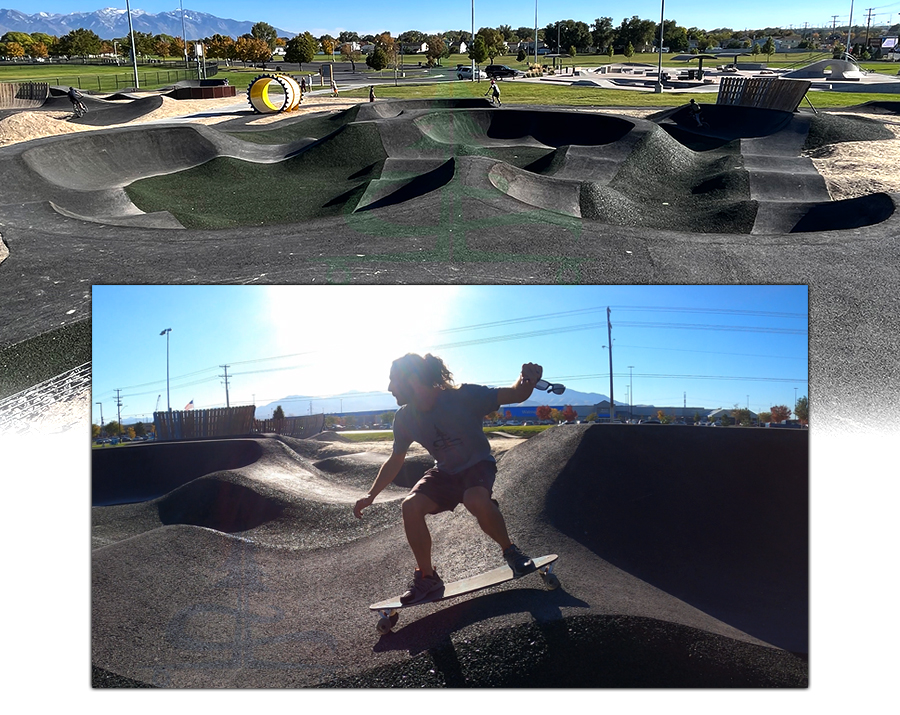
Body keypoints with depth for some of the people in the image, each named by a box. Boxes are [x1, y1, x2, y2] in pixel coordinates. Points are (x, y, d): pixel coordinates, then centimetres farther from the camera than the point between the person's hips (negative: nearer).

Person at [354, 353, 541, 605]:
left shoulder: (462, 397, -26)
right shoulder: (404, 418, -10)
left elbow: (516, 395, -25)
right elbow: (395, 460, 5)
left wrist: (528, 381, -48)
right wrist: (371, 495, 0)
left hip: (478, 464, -4)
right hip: (444, 472, 5)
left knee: (476, 499, -38)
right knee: (410, 506, -21)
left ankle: (510, 551, -9)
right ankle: (427, 577, -2)